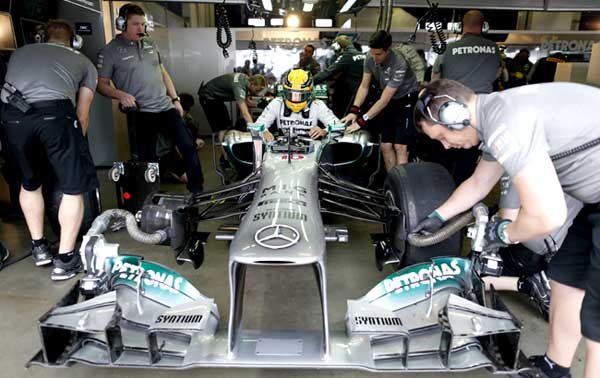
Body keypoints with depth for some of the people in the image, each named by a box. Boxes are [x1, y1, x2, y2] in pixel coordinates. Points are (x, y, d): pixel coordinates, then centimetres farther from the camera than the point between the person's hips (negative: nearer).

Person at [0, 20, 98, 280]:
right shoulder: (84, 62, 26)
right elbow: (82, 115, 22)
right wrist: (75, 145, 35)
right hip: (54, 115, -3)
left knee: (29, 183, 25)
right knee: (74, 188, 11)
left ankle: (39, 247, 34)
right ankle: (65, 259, 13)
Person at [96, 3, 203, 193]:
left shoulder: (151, 44, 13)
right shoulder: (110, 51, -3)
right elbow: (101, 84, -3)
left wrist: (175, 99, 13)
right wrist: (120, 94, -22)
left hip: (166, 107, 5)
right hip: (140, 114, -4)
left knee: (188, 146, -2)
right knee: (147, 159, 1)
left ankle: (198, 191, 9)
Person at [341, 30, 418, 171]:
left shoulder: (399, 64, -33)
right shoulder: (370, 58, -14)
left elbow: (383, 100, -32)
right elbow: (364, 86, -6)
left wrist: (362, 121, -34)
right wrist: (354, 111, -20)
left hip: (407, 101, -6)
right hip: (390, 101, 6)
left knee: (400, 147, -14)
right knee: (385, 146, 4)